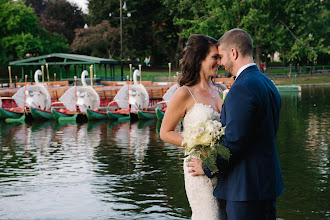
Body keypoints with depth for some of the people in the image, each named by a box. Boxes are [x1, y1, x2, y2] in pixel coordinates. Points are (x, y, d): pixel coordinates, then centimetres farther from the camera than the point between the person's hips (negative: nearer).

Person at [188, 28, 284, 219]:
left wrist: (207, 167, -6)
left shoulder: (242, 88, -18)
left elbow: (234, 140, -21)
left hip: (246, 188, -10)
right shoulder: (268, 84, 12)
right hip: (269, 183, 10)